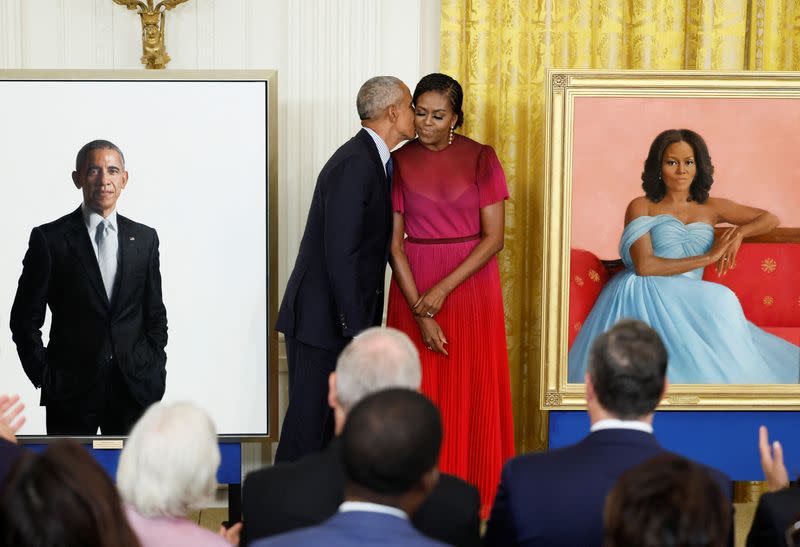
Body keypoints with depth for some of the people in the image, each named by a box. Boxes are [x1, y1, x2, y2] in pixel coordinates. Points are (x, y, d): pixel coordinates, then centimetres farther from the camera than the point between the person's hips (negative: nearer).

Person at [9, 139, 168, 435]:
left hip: (135, 387, 2)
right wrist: (44, 376, -4)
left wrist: (155, 370, 5)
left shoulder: (145, 238, 9)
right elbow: (25, 318, 1)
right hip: (71, 391, -2)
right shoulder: (49, 238, -1)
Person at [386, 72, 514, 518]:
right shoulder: (399, 161, 1)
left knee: (471, 389, 2)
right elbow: (394, 243, -2)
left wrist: (443, 290, -14)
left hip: (469, 282, -1)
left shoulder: (480, 158, -2)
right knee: (420, 391, 3)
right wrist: (419, 310, -11)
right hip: (413, 288, 1)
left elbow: (494, 238, -6)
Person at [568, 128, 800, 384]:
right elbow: (644, 265, -9)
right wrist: (708, 257, -7)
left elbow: (770, 219, 24)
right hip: (644, 294, -4)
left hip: (687, 301, 4)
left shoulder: (711, 208, 19)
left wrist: (740, 232, 1)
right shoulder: (641, 207, 6)